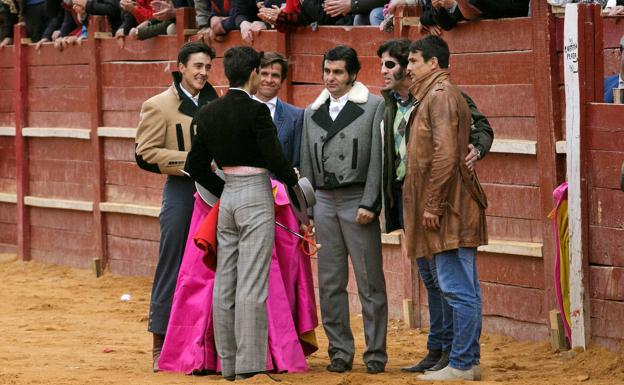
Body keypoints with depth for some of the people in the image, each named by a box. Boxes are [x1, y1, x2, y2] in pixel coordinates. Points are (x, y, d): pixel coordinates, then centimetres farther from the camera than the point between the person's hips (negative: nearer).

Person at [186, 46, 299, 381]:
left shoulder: (209, 113, 6)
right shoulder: (256, 111, -13)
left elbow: (195, 165, 10)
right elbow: (274, 158, -15)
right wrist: (294, 181, 4)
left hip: (227, 196, 6)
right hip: (256, 196, -6)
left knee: (224, 283, 9)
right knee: (251, 286, -6)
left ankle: (229, 363, 13)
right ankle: (249, 365, -8)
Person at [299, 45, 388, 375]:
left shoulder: (374, 107, -1)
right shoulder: (312, 112, 14)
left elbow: (377, 159, -6)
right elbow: (307, 164, 15)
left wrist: (369, 204, -13)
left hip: (358, 201, -4)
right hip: (324, 202, 5)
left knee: (369, 283, -2)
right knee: (330, 283, 5)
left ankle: (375, 353, 2)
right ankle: (340, 351, 11)